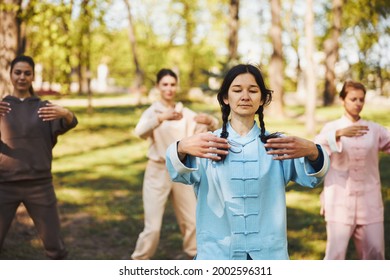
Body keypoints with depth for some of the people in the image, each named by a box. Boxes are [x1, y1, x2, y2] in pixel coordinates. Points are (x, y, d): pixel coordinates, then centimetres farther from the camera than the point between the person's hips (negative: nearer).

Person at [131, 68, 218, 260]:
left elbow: (211, 127, -6)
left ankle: (191, 252, 37)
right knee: (153, 226, -7)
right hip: (158, 172, -3)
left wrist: (209, 120, -31)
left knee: (190, 220, 14)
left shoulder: (184, 113, 5)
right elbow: (140, 132, -27)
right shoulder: (152, 111, -5)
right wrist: (162, 117, -46)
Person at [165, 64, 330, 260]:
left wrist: (312, 152, -36)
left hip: (268, 254, 1)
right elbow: (180, 173, -19)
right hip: (216, 254, -1)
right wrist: (182, 148, -42)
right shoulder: (206, 143, -1)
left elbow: (310, 177, -13)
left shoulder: (278, 144, 2)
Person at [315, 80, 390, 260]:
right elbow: (318, 146, -19)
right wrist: (339, 133, -37)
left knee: (375, 255, 6)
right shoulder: (332, 128, 0)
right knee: (335, 254, -3)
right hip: (340, 202, -3)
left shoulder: (374, 129, 8)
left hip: (369, 202, 3)